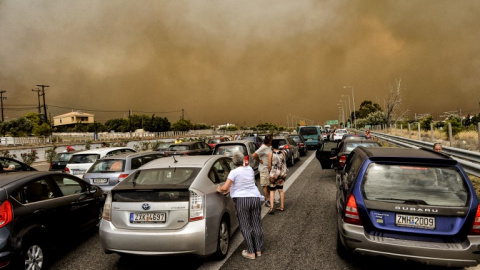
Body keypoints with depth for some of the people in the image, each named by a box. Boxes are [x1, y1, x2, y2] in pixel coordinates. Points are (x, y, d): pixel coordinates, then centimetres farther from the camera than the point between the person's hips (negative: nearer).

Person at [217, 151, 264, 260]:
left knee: (245, 227, 6)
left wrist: (219, 189, 8)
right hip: (256, 198, 5)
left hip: (242, 200, -5)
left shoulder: (234, 172, -8)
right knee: (256, 225, 13)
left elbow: (225, 187, -15)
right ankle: (258, 250, 23)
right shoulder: (250, 169, 11)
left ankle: (251, 252, 10)